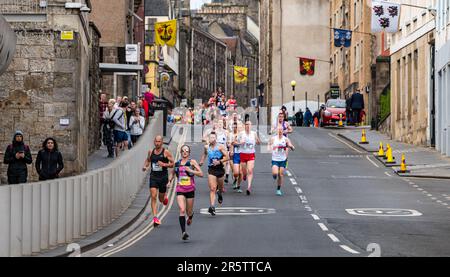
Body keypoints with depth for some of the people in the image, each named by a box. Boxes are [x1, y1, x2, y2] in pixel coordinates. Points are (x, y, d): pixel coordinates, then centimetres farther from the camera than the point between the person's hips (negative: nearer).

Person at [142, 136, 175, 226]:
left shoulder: (166, 152, -5)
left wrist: (164, 164, -21)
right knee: (153, 197, -12)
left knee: (161, 199, 10)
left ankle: (165, 197, 48)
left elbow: (172, 164, -4)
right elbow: (148, 160, 23)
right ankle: (155, 217, -13)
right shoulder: (151, 152, 5)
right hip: (153, 176, 2)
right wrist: (145, 166, 3)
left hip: (163, 177, -2)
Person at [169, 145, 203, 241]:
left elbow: (201, 174, -8)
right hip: (180, 190, 1)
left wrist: (191, 171, -19)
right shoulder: (177, 163, 7)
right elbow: (173, 172, 28)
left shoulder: (192, 162, -2)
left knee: (189, 211, 11)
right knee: (182, 210, -17)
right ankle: (183, 232, -21)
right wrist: (171, 180, 16)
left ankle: (190, 216, 50)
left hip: (190, 190, -1)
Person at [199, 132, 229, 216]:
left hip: (219, 169, -1)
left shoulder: (220, 147, -8)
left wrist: (219, 162, -20)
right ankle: (212, 207, -19)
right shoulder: (206, 147, 3)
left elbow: (227, 157, -8)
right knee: (212, 189, -12)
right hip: (211, 169, 1)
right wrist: (202, 161, 22)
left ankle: (219, 194, 55)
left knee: (220, 188, 18)